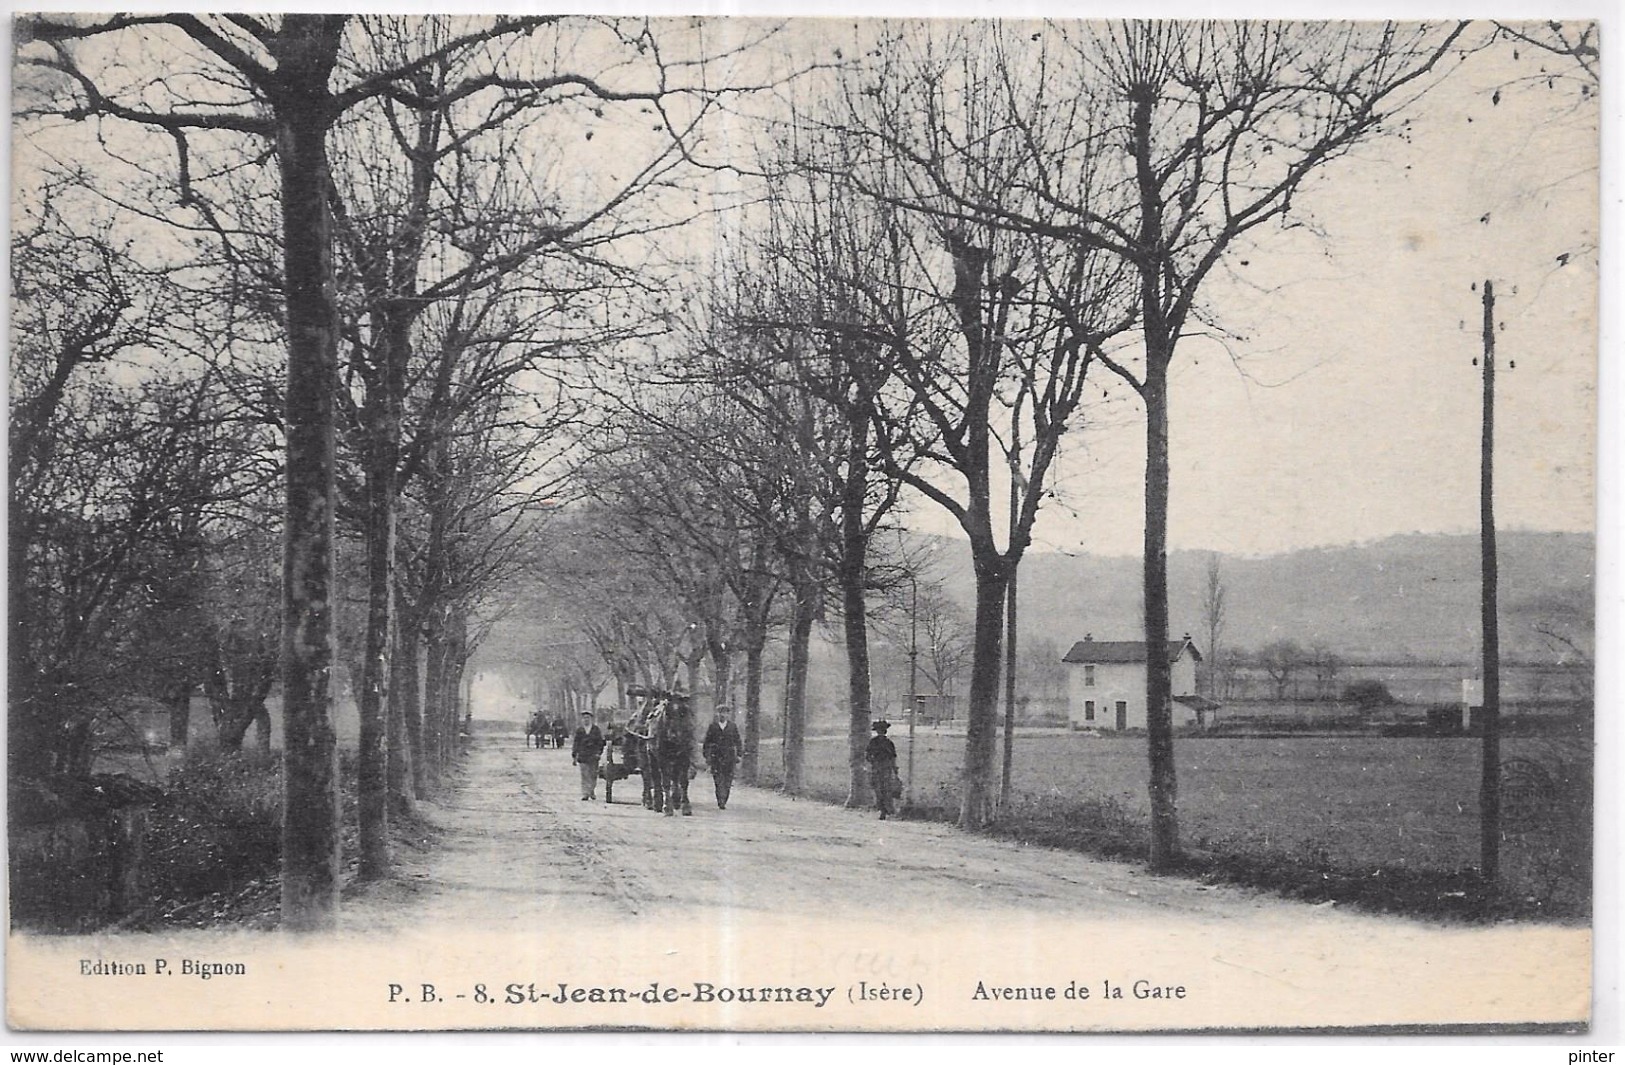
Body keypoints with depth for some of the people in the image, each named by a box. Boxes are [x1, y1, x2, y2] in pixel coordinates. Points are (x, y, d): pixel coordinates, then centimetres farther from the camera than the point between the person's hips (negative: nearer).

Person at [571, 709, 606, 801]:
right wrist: (574, 756, 6)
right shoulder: (579, 730, 8)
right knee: (585, 776, -7)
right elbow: (575, 743, 10)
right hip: (583, 757, 0)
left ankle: (592, 792, 25)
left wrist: (599, 752, -6)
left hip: (594, 756, 0)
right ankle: (585, 794, -10)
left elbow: (600, 742, 6)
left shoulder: (596, 729, 6)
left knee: (593, 776, 7)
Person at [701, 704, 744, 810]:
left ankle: (723, 802, 11)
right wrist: (707, 756, 6)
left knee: (727, 781, 0)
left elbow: (738, 742, 12)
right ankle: (720, 802, -13)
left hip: (729, 757, 1)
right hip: (716, 757, -1)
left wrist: (739, 755, 5)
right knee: (718, 781, -10)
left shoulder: (733, 727, 9)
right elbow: (707, 742, 11)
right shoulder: (713, 726, 7)